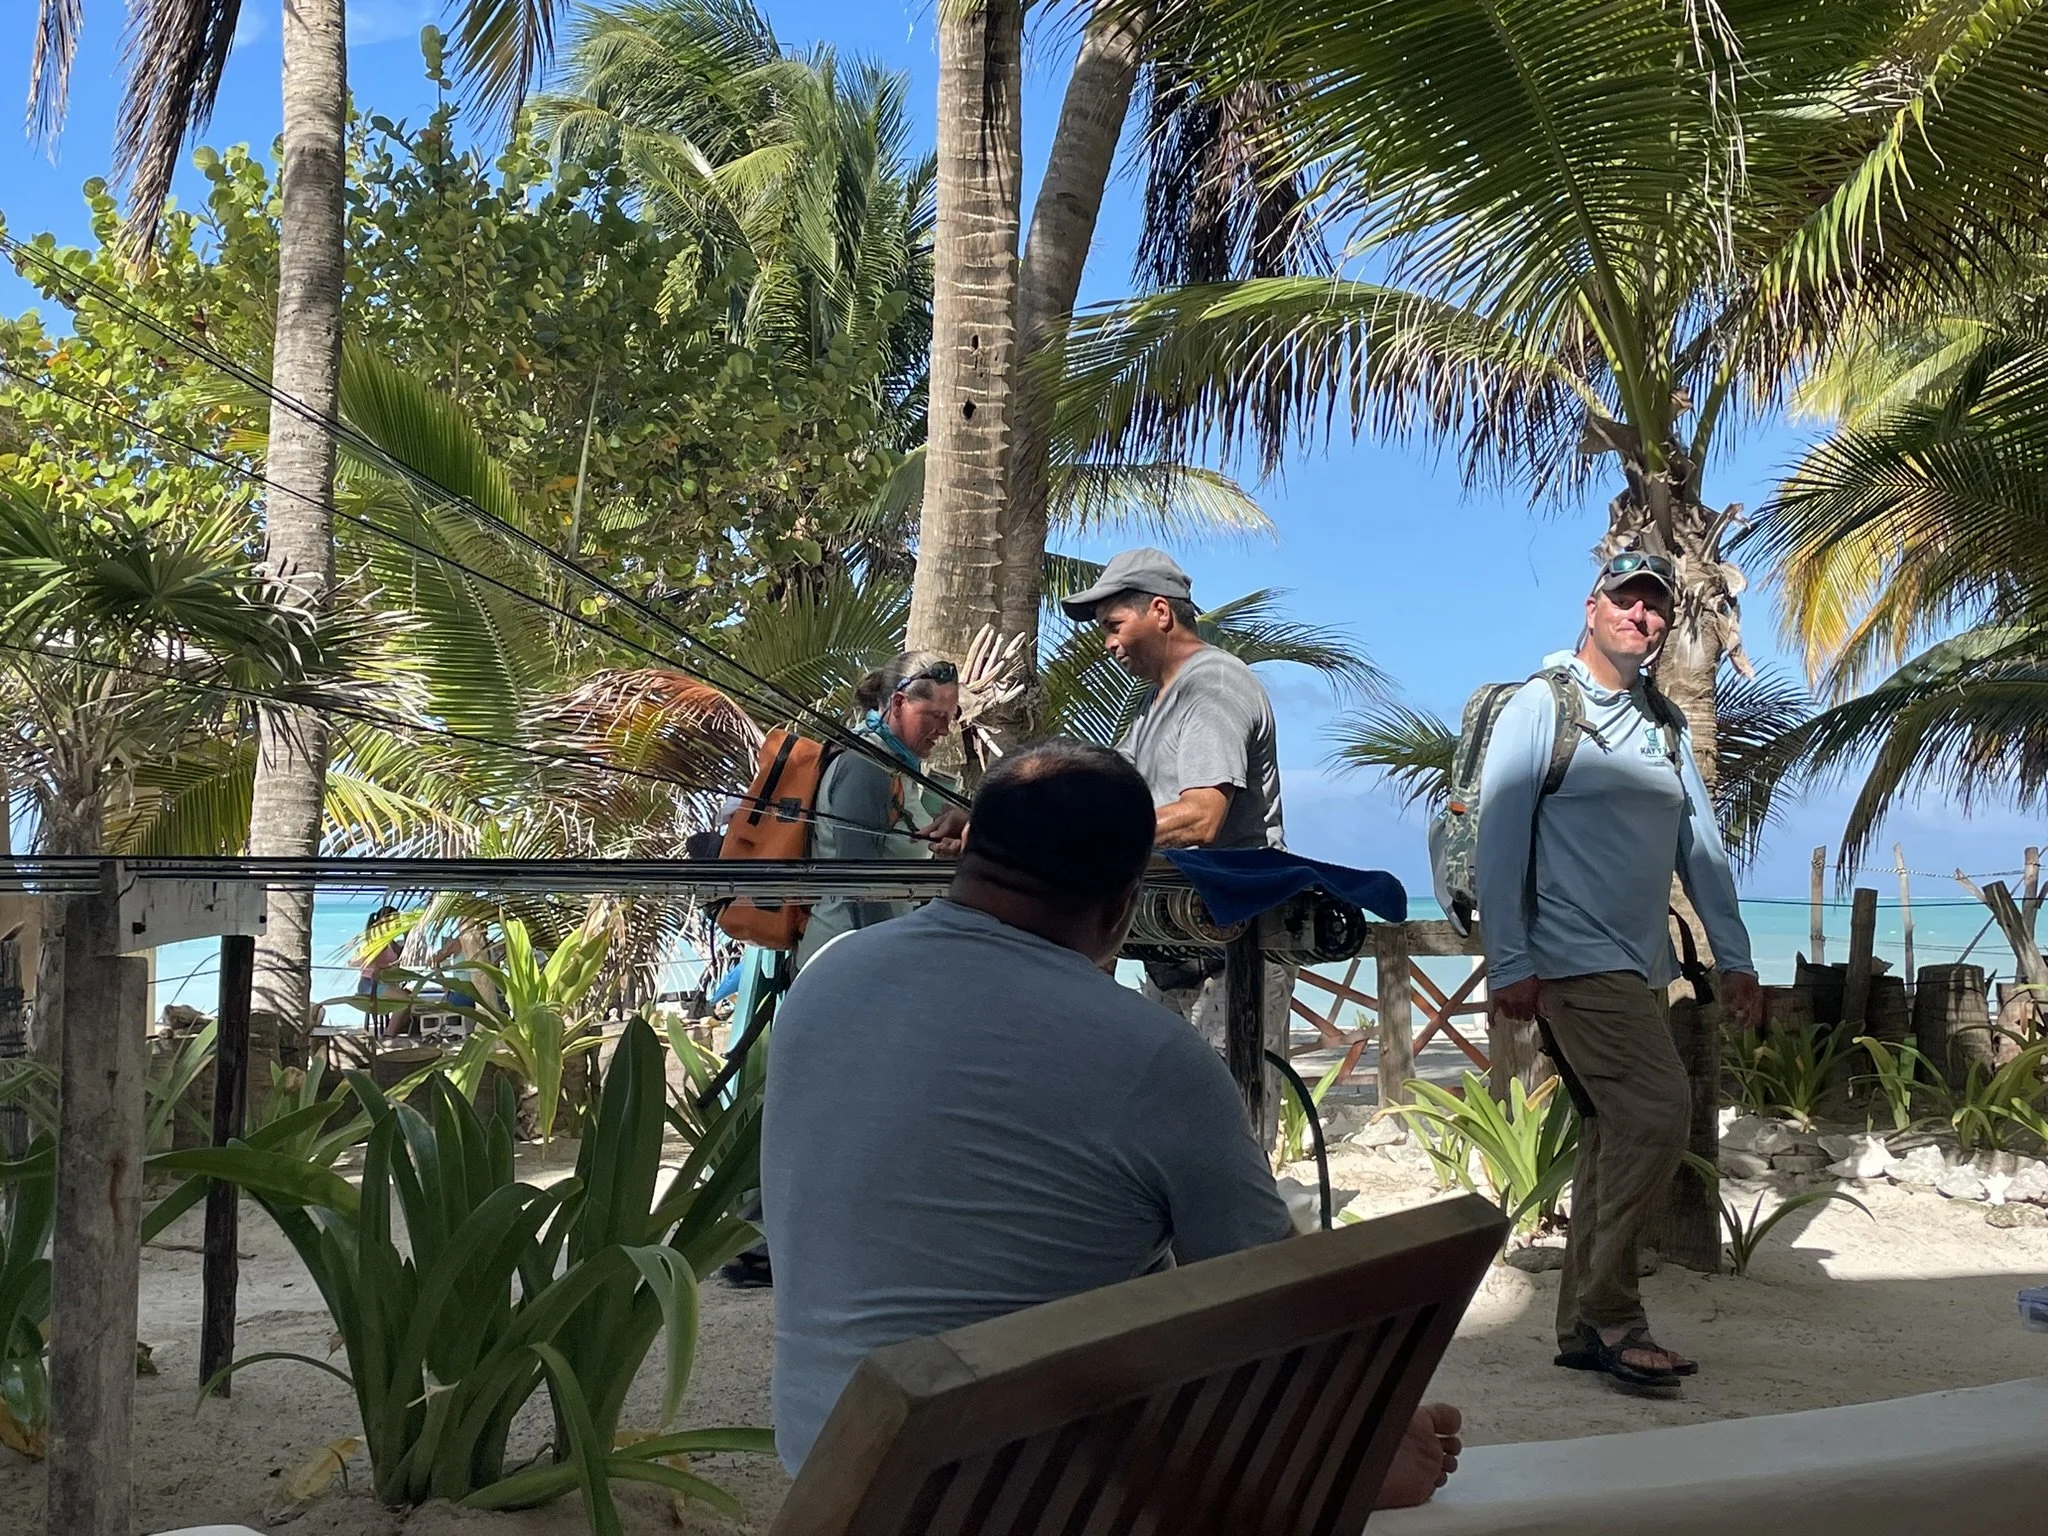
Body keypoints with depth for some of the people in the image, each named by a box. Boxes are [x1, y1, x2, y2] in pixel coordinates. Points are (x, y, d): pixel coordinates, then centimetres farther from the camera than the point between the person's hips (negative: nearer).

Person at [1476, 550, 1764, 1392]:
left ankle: (1585, 1325, 15)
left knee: (1617, 1134, 8)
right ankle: (1607, 1314, -10)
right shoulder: (1543, 703, -5)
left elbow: (1700, 843, 19)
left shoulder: (1663, 723, 17)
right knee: (1658, 1104, -18)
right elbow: (1499, 833, -11)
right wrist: (1507, 964, -16)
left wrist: (1734, 957, 15)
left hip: (1638, 965, 8)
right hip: (1573, 957, -8)